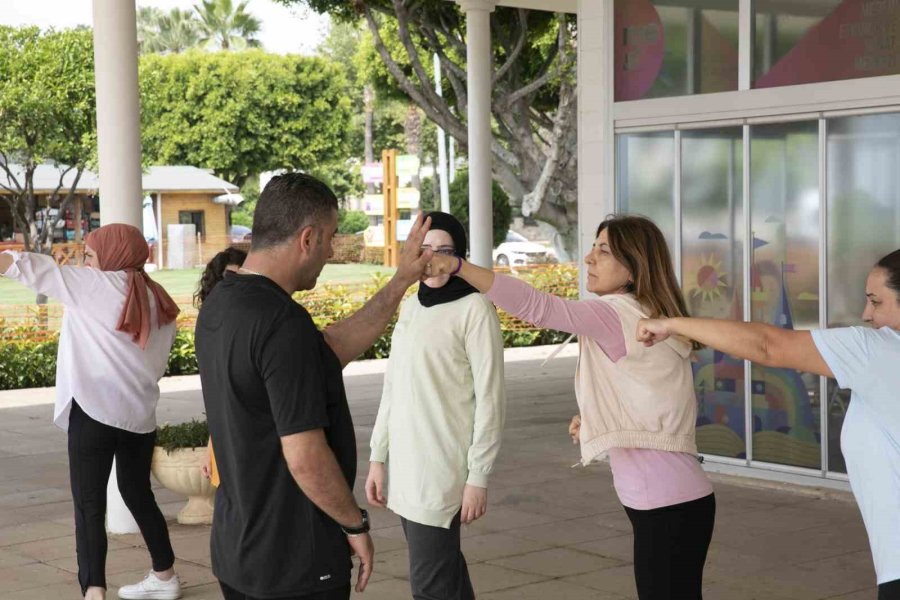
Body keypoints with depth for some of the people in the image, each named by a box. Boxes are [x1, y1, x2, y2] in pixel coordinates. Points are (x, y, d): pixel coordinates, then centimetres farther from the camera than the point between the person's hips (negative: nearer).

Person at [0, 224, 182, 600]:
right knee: (138, 494, 22)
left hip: (96, 409, -6)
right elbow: (157, 362, 11)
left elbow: (37, 270, -6)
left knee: (89, 503, -7)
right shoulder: (157, 300, 11)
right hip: (140, 413, 6)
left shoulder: (98, 286, -4)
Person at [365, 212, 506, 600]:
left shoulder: (474, 309, -10)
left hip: (443, 468, -6)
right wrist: (378, 456, 13)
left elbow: (490, 397, -11)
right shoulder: (410, 306, 10)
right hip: (406, 466, 6)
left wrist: (478, 476, -13)